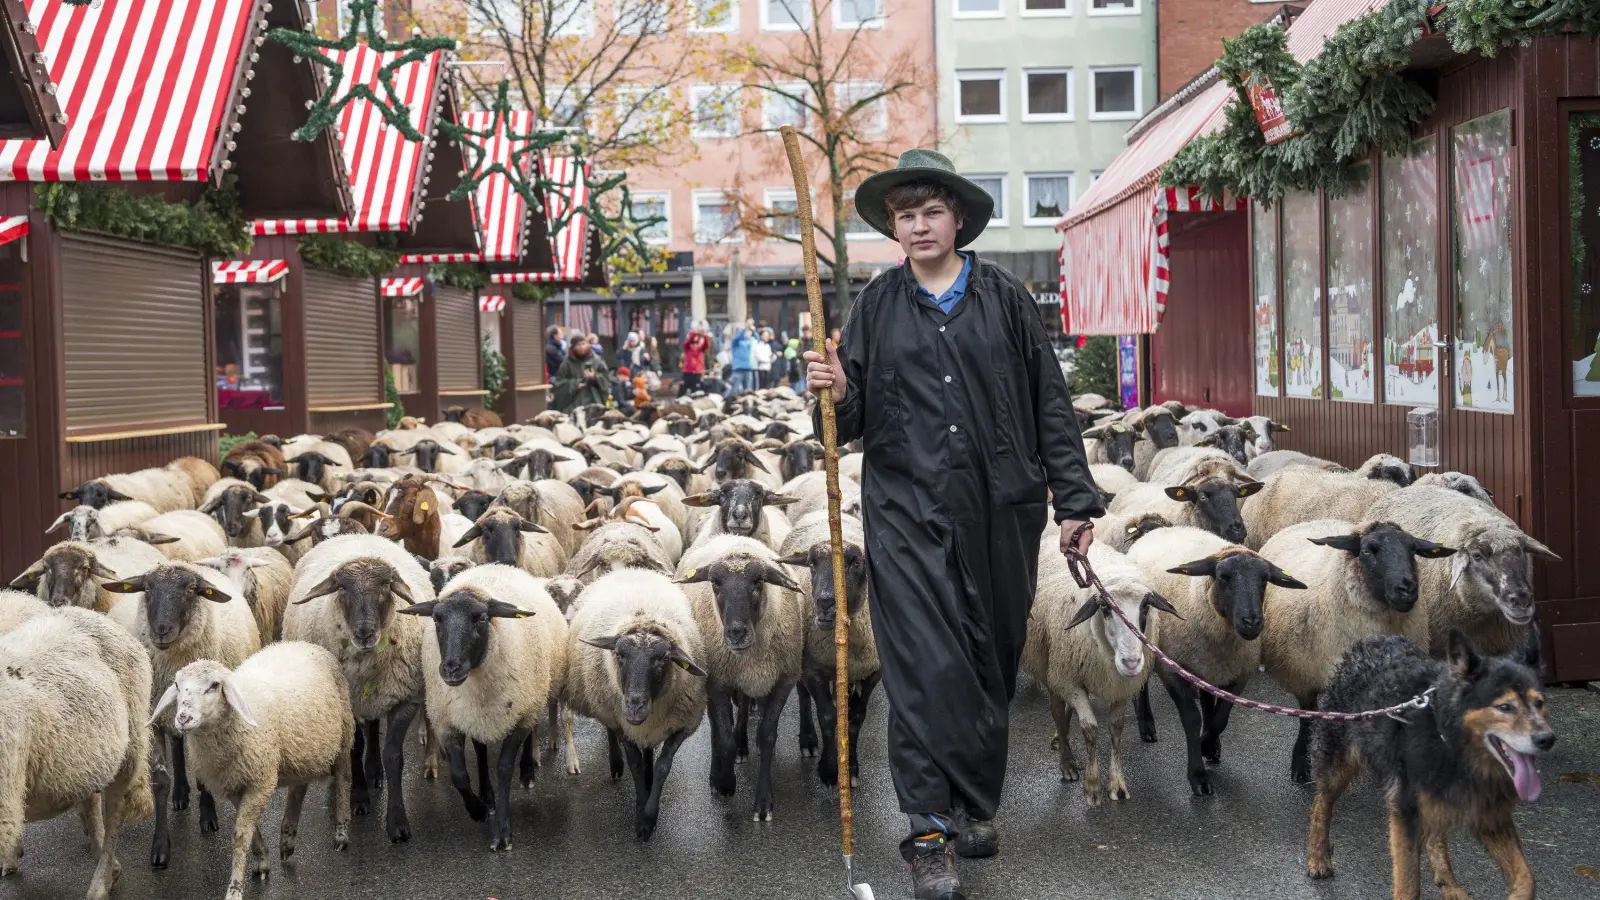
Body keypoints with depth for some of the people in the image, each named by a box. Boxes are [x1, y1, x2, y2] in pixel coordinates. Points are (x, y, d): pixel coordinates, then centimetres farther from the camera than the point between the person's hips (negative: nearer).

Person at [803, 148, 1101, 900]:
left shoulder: (1005, 299, 7)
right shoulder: (877, 305, 7)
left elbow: (1049, 405, 7)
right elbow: (854, 418, 8)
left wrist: (1074, 500, 3)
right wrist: (836, 393, -16)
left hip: (1000, 512, 1)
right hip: (907, 513, -1)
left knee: (991, 662, 10)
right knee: (926, 670, -8)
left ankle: (976, 805, 26)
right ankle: (930, 831, -3)